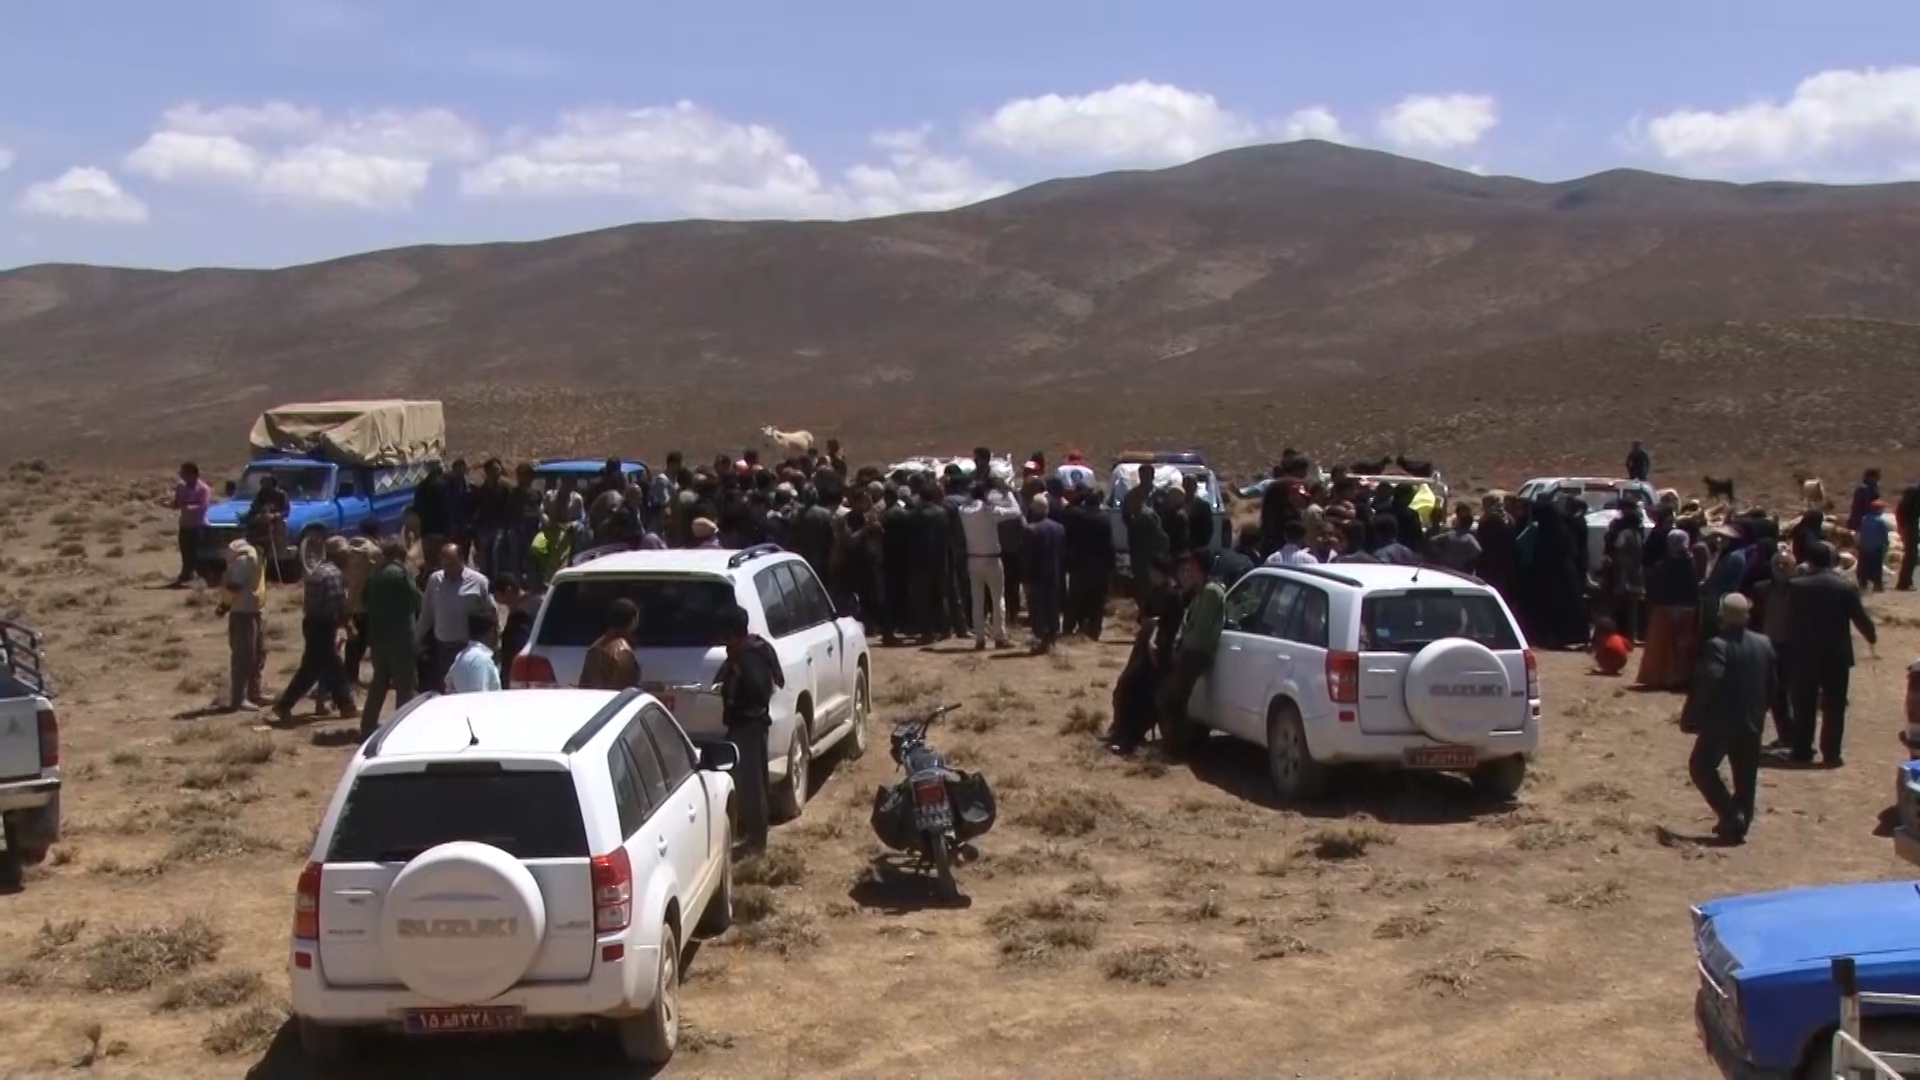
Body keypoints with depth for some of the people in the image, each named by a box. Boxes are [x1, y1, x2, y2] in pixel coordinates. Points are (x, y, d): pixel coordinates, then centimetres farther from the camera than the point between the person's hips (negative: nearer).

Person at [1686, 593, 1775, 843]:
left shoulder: (1717, 646, -17)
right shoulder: (1764, 645, 5)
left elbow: (1709, 684, -26)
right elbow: (1771, 686, 11)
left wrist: (1696, 715, -14)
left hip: (1720, 721, -6)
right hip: (1752, 722, 6)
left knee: (1701, 767, 7)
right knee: (1745, 777, 12)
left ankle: (1730, 815, -4)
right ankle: (1739, 822, 15)